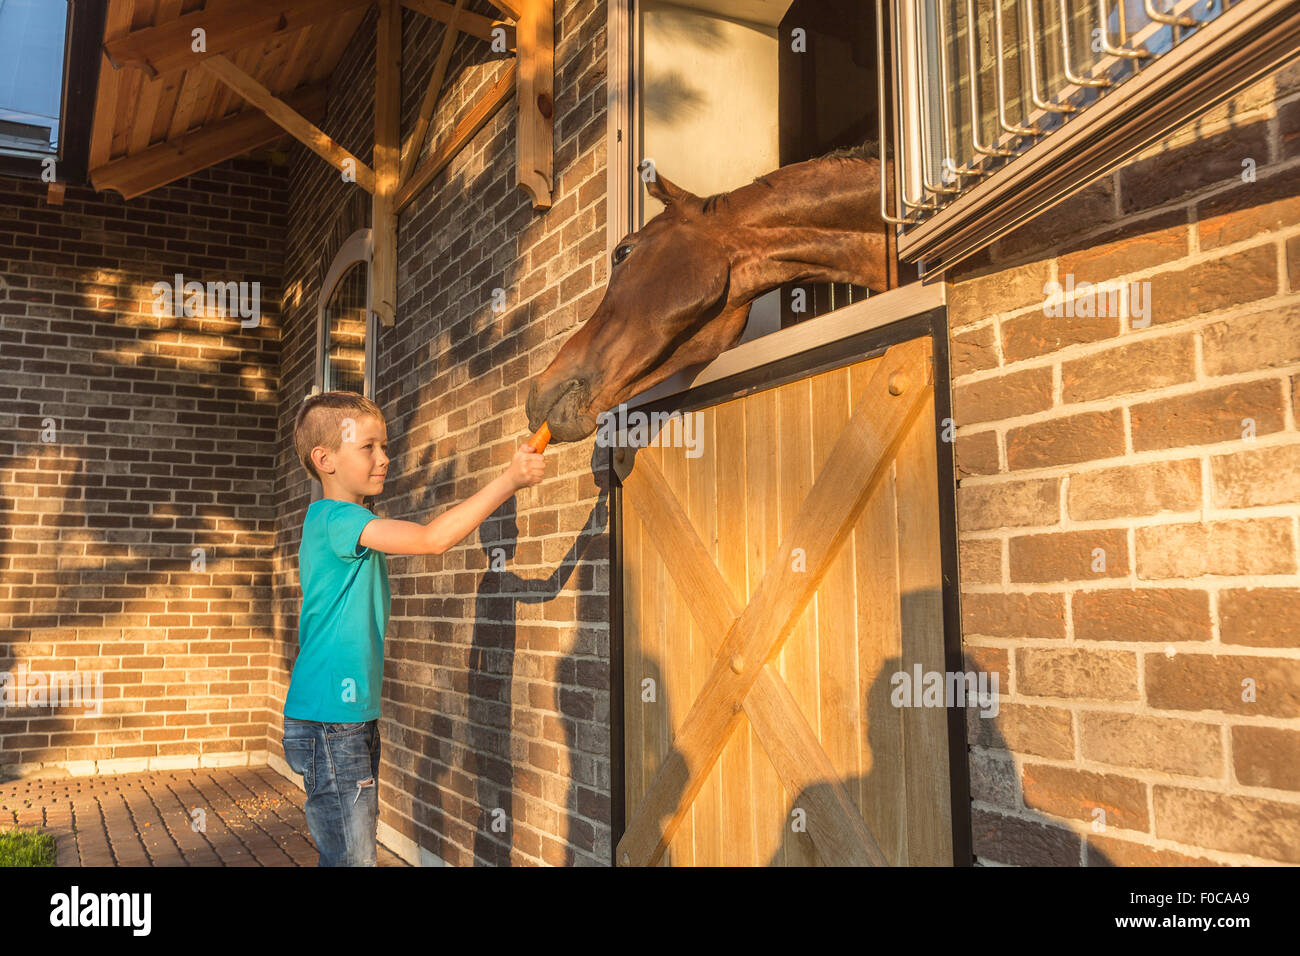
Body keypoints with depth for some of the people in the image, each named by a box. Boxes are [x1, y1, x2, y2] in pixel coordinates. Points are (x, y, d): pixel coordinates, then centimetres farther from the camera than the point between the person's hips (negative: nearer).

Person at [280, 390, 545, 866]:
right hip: (329, 720, -10)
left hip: (355, 716, 10)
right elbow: (432, 539, -25)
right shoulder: (333, 518, -16)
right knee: (352, 857, -5)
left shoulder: (347, 521, 16)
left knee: (355, 849, 17)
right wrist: (509, 479, -24)